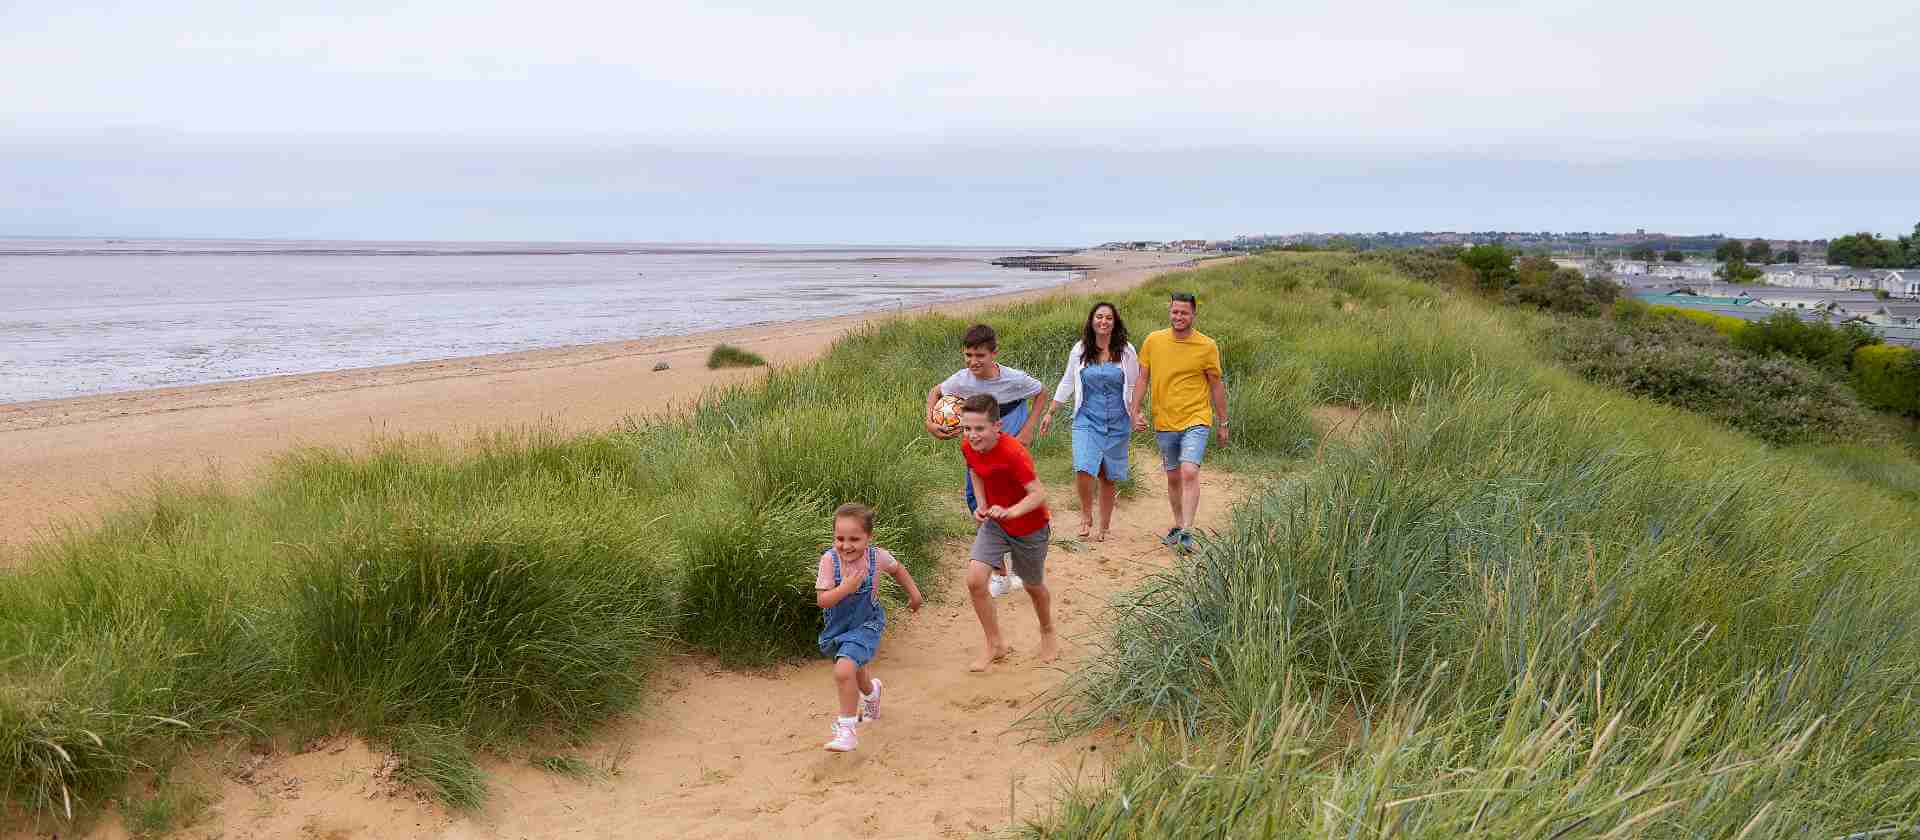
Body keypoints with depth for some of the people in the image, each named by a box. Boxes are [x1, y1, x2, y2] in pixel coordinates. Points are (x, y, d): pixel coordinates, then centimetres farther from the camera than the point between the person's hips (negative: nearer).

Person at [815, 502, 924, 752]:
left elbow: (897, 569, 7)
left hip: (865, 625, -3)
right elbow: (822, 600, -21)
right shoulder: (829, 560, -21)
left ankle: (847, 728, -11)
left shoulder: (877, 556, -17)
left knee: (844, 670, -24)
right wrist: (846, 588, -35)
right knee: (855, 669, 27)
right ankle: (870, 691, 63)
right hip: (838, 627, 3)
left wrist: (914, 592, 13)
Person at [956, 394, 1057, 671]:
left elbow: (1039, 494, -33)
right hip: (995, 523, 5)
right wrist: (982, 506, -4)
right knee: (975, 579, -14)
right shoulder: (968, 447, -13)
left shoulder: (1013, 453, -33)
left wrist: (1009, 512, -48)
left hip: (1030, 527, -5)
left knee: (1033, 586, 16)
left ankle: (1047, 633, 48)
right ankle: (995, 645, 4)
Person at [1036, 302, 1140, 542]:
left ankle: (1103, 527, 19)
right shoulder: (1080, 350, 2)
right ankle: (1086, 515, 6)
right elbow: (1067, 382, 11)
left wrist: (1135, 416, 0)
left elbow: (1134, 387, 8)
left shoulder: (1126, 352, 1)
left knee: (1108, 477, 5)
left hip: (1117, 423, 0)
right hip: (1087, 420, 0)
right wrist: (1050, 412, 9)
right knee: (1083, 469, -19)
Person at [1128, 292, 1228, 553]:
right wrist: (1135, 411, -2)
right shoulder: (1153, 341, 0)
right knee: (1173, 478, 15)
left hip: (1196, 420, -3)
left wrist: (1222, 423, 8)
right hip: (1164, 422, 3)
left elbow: (1216, 385, 3)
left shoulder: (1207, 346, -5)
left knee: (1189, 473, -19)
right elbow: (1143, 379, 7)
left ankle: (1187, 532, -19)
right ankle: (1178, 524, 32)